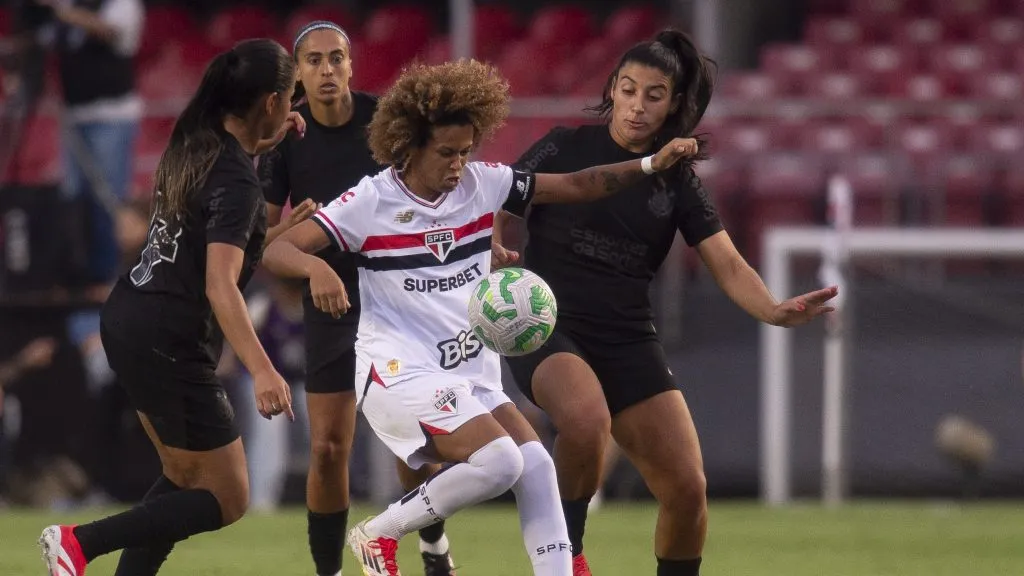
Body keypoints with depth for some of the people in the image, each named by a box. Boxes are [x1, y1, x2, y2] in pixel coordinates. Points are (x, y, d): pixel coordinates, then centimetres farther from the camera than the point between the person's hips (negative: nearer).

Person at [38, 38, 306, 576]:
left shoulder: (192, 146, 4)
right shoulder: (236, 184, -20)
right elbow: (220, 286, -31)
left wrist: (261, 141, 22)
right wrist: (262, 370, -40)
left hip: (126, 322, 9)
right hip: (171, 348, -9)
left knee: (186, 479, 20)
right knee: (226, 500, 2)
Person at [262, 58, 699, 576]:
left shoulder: (483, 184, 2)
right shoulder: (370, 202, -11)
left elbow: (575, 186, 5)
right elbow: (275, 251, -15)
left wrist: (650, 165, -8)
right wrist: (315, 269, -38)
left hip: (470, 372, 7)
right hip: (401, 371, -6)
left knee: (536, 465, -7)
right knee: (498, 460, -22)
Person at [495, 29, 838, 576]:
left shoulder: (676, 180, 5)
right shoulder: (563, 149, -2)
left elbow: (727, 265, -3)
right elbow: (494, 215, 0)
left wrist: (774, 311, -23)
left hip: (628, 340, 4)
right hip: (546, 328, -4)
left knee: (686, 490, -6)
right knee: (587, 418, -36)